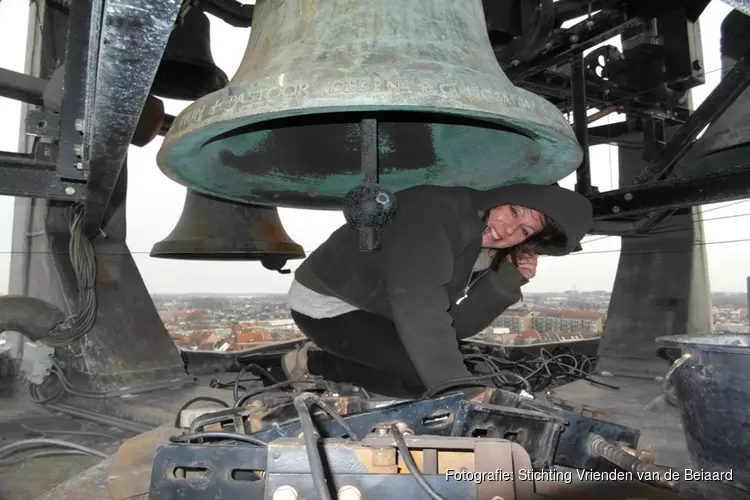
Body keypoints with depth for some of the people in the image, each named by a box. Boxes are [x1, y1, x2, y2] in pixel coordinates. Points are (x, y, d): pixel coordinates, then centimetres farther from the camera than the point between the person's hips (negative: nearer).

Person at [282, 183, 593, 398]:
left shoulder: (485, 247, -2)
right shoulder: (438, 213, -29)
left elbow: (458, 323, -6)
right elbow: (421, 314, -36)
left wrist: (509, 280, -16)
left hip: (371, 306, 8)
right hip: (325, 305, -8)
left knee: (446, 357, 10)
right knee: (428, 375, -19)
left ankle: (337, 352, 15)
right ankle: (312, 364, -1)